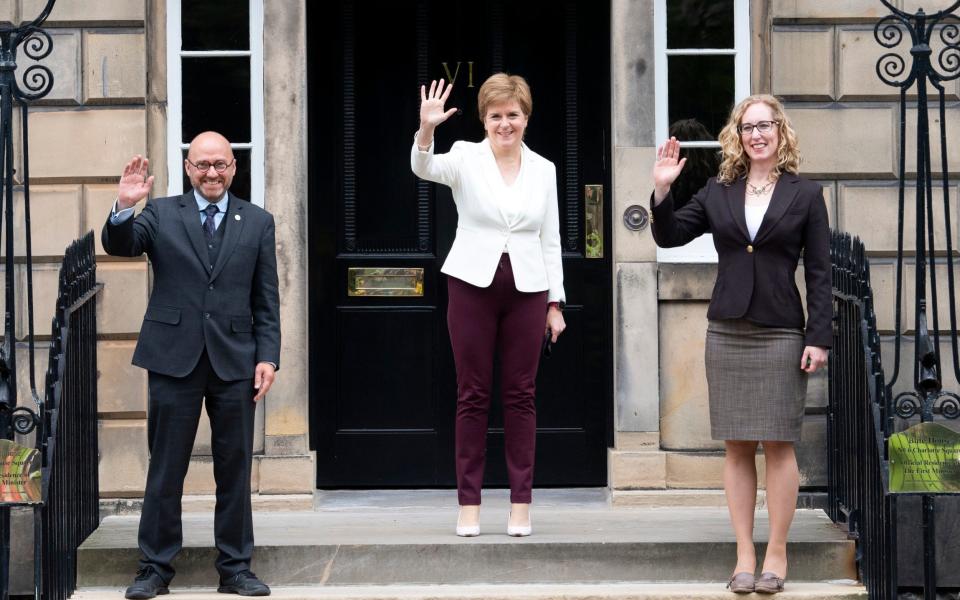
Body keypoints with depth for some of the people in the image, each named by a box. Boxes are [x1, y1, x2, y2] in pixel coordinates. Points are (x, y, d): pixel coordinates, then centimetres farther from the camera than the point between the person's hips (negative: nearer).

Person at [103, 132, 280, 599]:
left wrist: (267, 357, -1)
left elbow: (266, 300, 7)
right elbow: (119, 245, -10)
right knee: (165, 470, 4)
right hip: (174, 359, -1)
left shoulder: (258, 222, 8)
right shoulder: (162, 214, 6)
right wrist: (124, 208, -28)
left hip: (234, 362, 1)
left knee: (235, 470, 6)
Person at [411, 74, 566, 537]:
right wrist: (426, 130, -40)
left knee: (520, 395, 4)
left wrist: (556, 302, 8)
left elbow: (550, 241, 11)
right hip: (473, 285, -2)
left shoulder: (544, 170, 9)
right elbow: (425, 169, -20)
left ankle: (521, 503, 10)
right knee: (472, 394, 2)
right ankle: (469, 504, 7)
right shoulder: (466, 157, 1)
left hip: (527, 290, 2)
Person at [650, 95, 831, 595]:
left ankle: (777, 552, 7)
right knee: (736, 446, 4)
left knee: (778, 445, -1)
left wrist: (818, 337, -7)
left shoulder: (806, 195, 1)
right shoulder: (718, 192, 9)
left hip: (781, 334, -3)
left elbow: (819, 273, -1)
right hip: (726, 333, 3)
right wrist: (662, 189, -4)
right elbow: (668, 236, 11)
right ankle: (744, 554, 9)